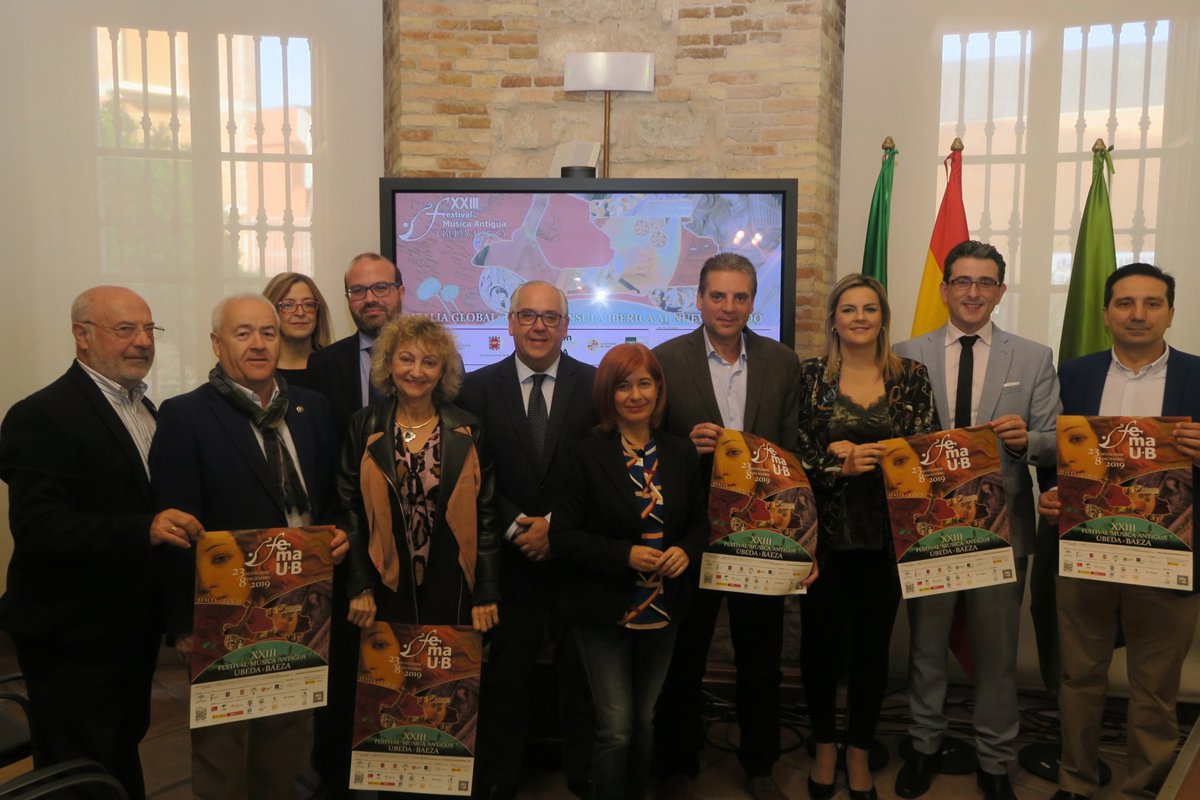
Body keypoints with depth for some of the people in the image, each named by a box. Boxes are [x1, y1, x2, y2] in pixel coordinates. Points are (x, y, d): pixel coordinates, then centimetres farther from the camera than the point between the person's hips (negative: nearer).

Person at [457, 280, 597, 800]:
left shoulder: (597, 385, -1)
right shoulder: (477, 388, 1)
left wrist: (556, 524, -11)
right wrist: (516, 526, -11)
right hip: (508, 556, 0)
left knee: (581, 673, 11)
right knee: (505, 673, 10)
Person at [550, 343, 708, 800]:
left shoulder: (682, 453, 2)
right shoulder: (587, 455, -10)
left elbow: (700, 521, 11)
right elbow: (563, 537, -12)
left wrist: (686, 550, -11)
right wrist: (626, 555, -22)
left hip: (662, 609, 4)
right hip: (605, 611, -4)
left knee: (646, 722, 17)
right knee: (616, 728, -1)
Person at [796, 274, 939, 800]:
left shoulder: (912, 377, 3)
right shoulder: (811, 376, 0)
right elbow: (792, 453, -3)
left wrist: (855, 452, -14)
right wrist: (838, 465, -18)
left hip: (885, 534, 1)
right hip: (825, 533, -1)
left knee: (873, 644, 9)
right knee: (820, 639, 7)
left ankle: (859, 751, 30)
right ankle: (825, 745, 30)